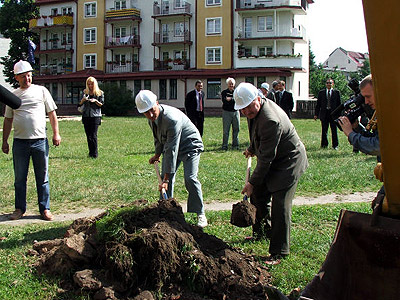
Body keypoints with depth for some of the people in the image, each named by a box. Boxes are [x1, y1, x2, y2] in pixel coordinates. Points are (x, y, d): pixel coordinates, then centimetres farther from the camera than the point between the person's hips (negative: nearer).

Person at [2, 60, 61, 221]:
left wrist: (56, 133, -2)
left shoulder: (41, 91, 6)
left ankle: (45, 209, 13)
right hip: (20, 142, 2)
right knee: (19, 178, 8)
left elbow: (52, 113, 6)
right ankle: (20, 208, 20)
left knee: (42, 178, 4)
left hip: (40, 141, -2)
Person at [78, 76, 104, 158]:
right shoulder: (85, 92, 13)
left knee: (93, 135, -11)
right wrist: (83, 100, -11)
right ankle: (90, 153, 13)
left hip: (95, 116, -4)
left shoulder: (100, 93, 5)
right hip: (86, 116, 4)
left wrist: (95, 101, -15)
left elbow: (101, 104, 4)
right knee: (88, 135, 5)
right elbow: (80, 104, 11)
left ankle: (95, 154, -7)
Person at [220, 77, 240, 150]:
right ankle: (224, 145, 3)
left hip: (235, 112, 3)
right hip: (226, 112, -3)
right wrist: (234, 100, -18)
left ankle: (235, 145, 16)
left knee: (236, 129, 6)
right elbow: (224, 101, -13)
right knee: (226, 130, -3)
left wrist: (230, 99, -16)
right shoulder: (224, 92, 5)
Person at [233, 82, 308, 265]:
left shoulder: (270, 121, -34)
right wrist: (252, 149, 34)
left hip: (288, 162, -10)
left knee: (280, 205, -15)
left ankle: (278, 253, -5)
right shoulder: (254, 111, -4)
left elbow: (266, 157, -30)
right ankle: (262, 232, 43)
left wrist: (252, 182, -24)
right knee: (258, 196, 19)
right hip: (273, 160, 10)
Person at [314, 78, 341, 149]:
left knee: (334, 130, 3)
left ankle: (335, 145, 11)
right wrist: (316, 114, 3)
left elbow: (339, 104, 4)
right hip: (324, 113, 1)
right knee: (324, 131, 5)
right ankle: (324, 145, 14)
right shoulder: (321, 92, 8)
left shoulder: (336, 92, 5)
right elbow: (318, 104, 9)